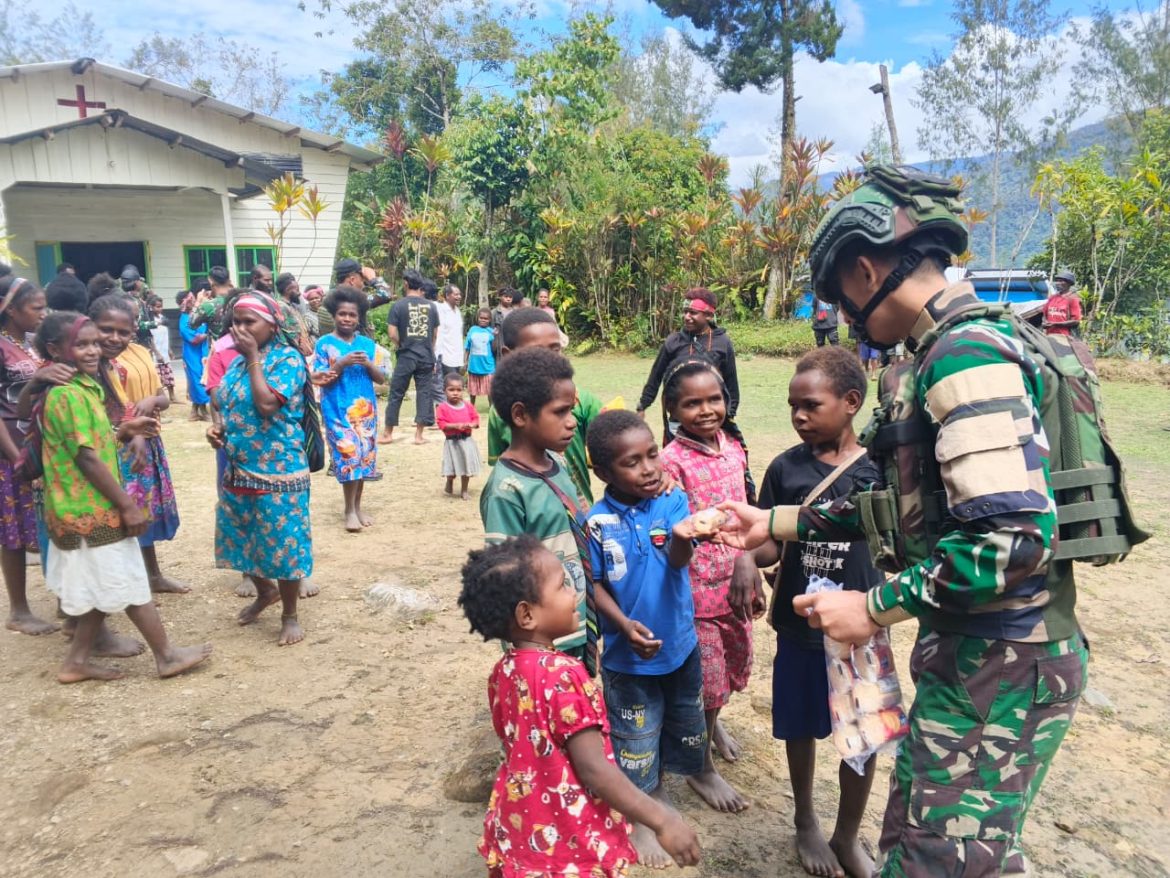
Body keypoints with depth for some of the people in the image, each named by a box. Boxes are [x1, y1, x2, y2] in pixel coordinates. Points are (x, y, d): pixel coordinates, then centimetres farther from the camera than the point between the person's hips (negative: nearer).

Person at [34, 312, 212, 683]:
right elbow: (86, 458, -22)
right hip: (90, 510, -10)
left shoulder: (82, 387, 11)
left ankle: (77, 661, 26)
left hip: (89, 508, 10)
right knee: (129, 583, 2)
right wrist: (127, 505, -19)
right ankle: (167, 655, 14)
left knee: (106, 588, 16)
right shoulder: (68, 395, -20)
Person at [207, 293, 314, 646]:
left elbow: (266, 405, -25)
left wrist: (253, 357, -17)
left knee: (282, 545, 1)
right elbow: (224, 405, 21)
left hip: (277, 471, -8)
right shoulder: (236, 360, 10)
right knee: (239, 541, 18)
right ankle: (266, 591, 43)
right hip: (236, 470, 8)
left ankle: (289, 615, 19)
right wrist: (216, 426, -1)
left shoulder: (287, 358, -12)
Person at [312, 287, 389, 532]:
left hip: (366, 409, 4)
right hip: (338, 410, -4)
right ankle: (349, 511, 0)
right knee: (349, 456, -11)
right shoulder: (325, 344, -2)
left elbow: (382, 378, 6)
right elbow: (320, 380, -6)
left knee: (365, 456, 7)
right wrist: (342, 363, -19)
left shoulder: (368, 344, 7)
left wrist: (367, 364, -12)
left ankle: (357, 507, 20)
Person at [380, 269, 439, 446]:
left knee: (396, 393, 7)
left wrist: (400, 345, 8)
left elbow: (392, 334, -12)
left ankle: (388, 433, 15)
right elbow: (435, 334, 10)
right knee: (424, 393, 7)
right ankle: (419, 434, 8)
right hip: (426, 356, 2)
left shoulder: (398, 305, -8)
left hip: (406, 356, -2)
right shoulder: (431, 306, 3)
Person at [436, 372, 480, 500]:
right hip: (452, 441, -3)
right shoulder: (443, 407, -8)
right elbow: (442, 424, -13)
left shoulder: (468, 406, 3)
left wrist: (472, 424, -16)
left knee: (467, 465, 7)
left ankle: (464, 490, 21)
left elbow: (476, 418, 6)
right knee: (453, 467, 2)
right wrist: (455, 425, -25)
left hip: (467, 440, 3)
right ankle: (449, 484, 34)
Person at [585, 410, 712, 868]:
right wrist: (625, 626, -22)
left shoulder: (673, 503, -13)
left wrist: (681, 539, -50)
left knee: (684, 724, 22)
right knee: (636, 736, 14)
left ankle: (658, 785, 50)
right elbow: (595, 585, -8)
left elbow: (678, 561, -27)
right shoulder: (597, 522, -16)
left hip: (680, 642, 3)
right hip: (628, 652, -2)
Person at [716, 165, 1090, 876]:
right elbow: (906, 507, 16)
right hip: (969, 651, 10)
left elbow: (1016, 537, -28)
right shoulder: (952, 350, 11)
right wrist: (775, 523, 16)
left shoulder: (966, 354, -20)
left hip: (1001, 665, -10)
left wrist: (875, 608, -19)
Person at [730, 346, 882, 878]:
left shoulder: (881, 468, -7)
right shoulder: (785, 468, -6)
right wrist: (746, 559, -23)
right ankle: (805, 822, 41)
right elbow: (772, 542, -2)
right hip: (800, 624, 0)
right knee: (801, 728, 15)